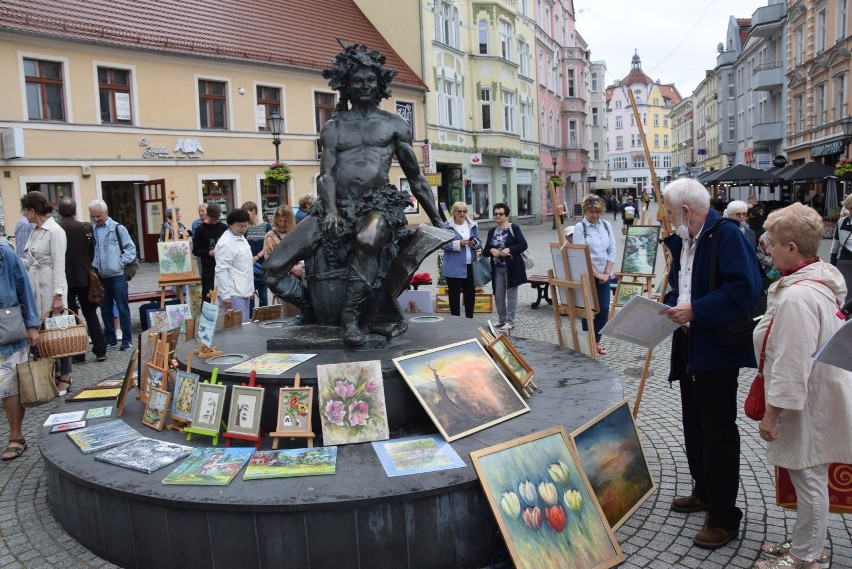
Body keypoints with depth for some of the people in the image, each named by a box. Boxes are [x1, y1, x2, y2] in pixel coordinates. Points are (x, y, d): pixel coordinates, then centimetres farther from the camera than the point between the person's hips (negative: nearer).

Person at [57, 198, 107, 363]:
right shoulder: (86, 228, -6)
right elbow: (92, 252, 2)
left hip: (64, 278, -1)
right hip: (83, 277, 1)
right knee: (90, 314, 9)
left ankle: (77, 353, 8)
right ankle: (100, 351, 8)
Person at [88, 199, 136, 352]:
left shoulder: (118, 228, -4)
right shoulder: (92, 231, 5)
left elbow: (130, 249, -4)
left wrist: (120, 263, -10)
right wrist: (93, 266, -1)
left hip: (117, 276, -4)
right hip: (100, 277, 4)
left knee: (123, 308, 2)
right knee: (105, 309, 12)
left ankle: (127, 339, 9)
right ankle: (110, 339, 23)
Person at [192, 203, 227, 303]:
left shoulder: (224, 228, 5)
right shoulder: (201, 229, -1)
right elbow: (195, 250, 0)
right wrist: (208, 253, -16)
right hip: (208, 267, -2)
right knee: (206, 294, 2)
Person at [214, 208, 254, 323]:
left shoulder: (241, 238, 13)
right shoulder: (226, 243, -16)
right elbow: (221, 271, -19)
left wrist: (250, 288, 20)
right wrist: (225, 295, -21)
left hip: (244, 291, 9)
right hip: (233, 294, -9)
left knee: (245, 325, 13)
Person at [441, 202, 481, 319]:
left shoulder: (472, 225, 10)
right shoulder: (447, 226, -4)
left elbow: (479, 243, 11)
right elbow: (443, 244, -11)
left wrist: (474, 243, -11)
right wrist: (459, 243, -20)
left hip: (470, 265, 4)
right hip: (454, 267, -4)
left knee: (470, 293, 11)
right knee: (454, 294, 3)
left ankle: (470, 318, 24)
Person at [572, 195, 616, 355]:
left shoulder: (606, 225, 7)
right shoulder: (580, 227, -8)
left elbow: (612, 251, 7)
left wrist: (607, 273, -4)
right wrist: (596, 274, -14)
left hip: (604, 275, 5)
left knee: (604, 310, 6)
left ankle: (596, 341, 22)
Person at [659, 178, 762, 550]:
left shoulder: (726, 236, -17)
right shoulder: (681, 241, 10)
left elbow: (743, 290, -26)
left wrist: (695, 310, -27)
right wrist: (668, 306, 1)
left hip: (718, 350, -9)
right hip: (688, 348, 9)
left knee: (719, 432, 0)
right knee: (694, 426, 20)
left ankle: (725, 517, 12)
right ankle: (705, 492, 37)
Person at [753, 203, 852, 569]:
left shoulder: (797, 296, -28)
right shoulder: (821, 277, 5)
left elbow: (792, 364, -28)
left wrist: (772, 412, -19)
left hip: (807, 405, -10)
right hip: (814, 397, 10)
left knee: (808, 479, 5)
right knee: (808, 477, 21)